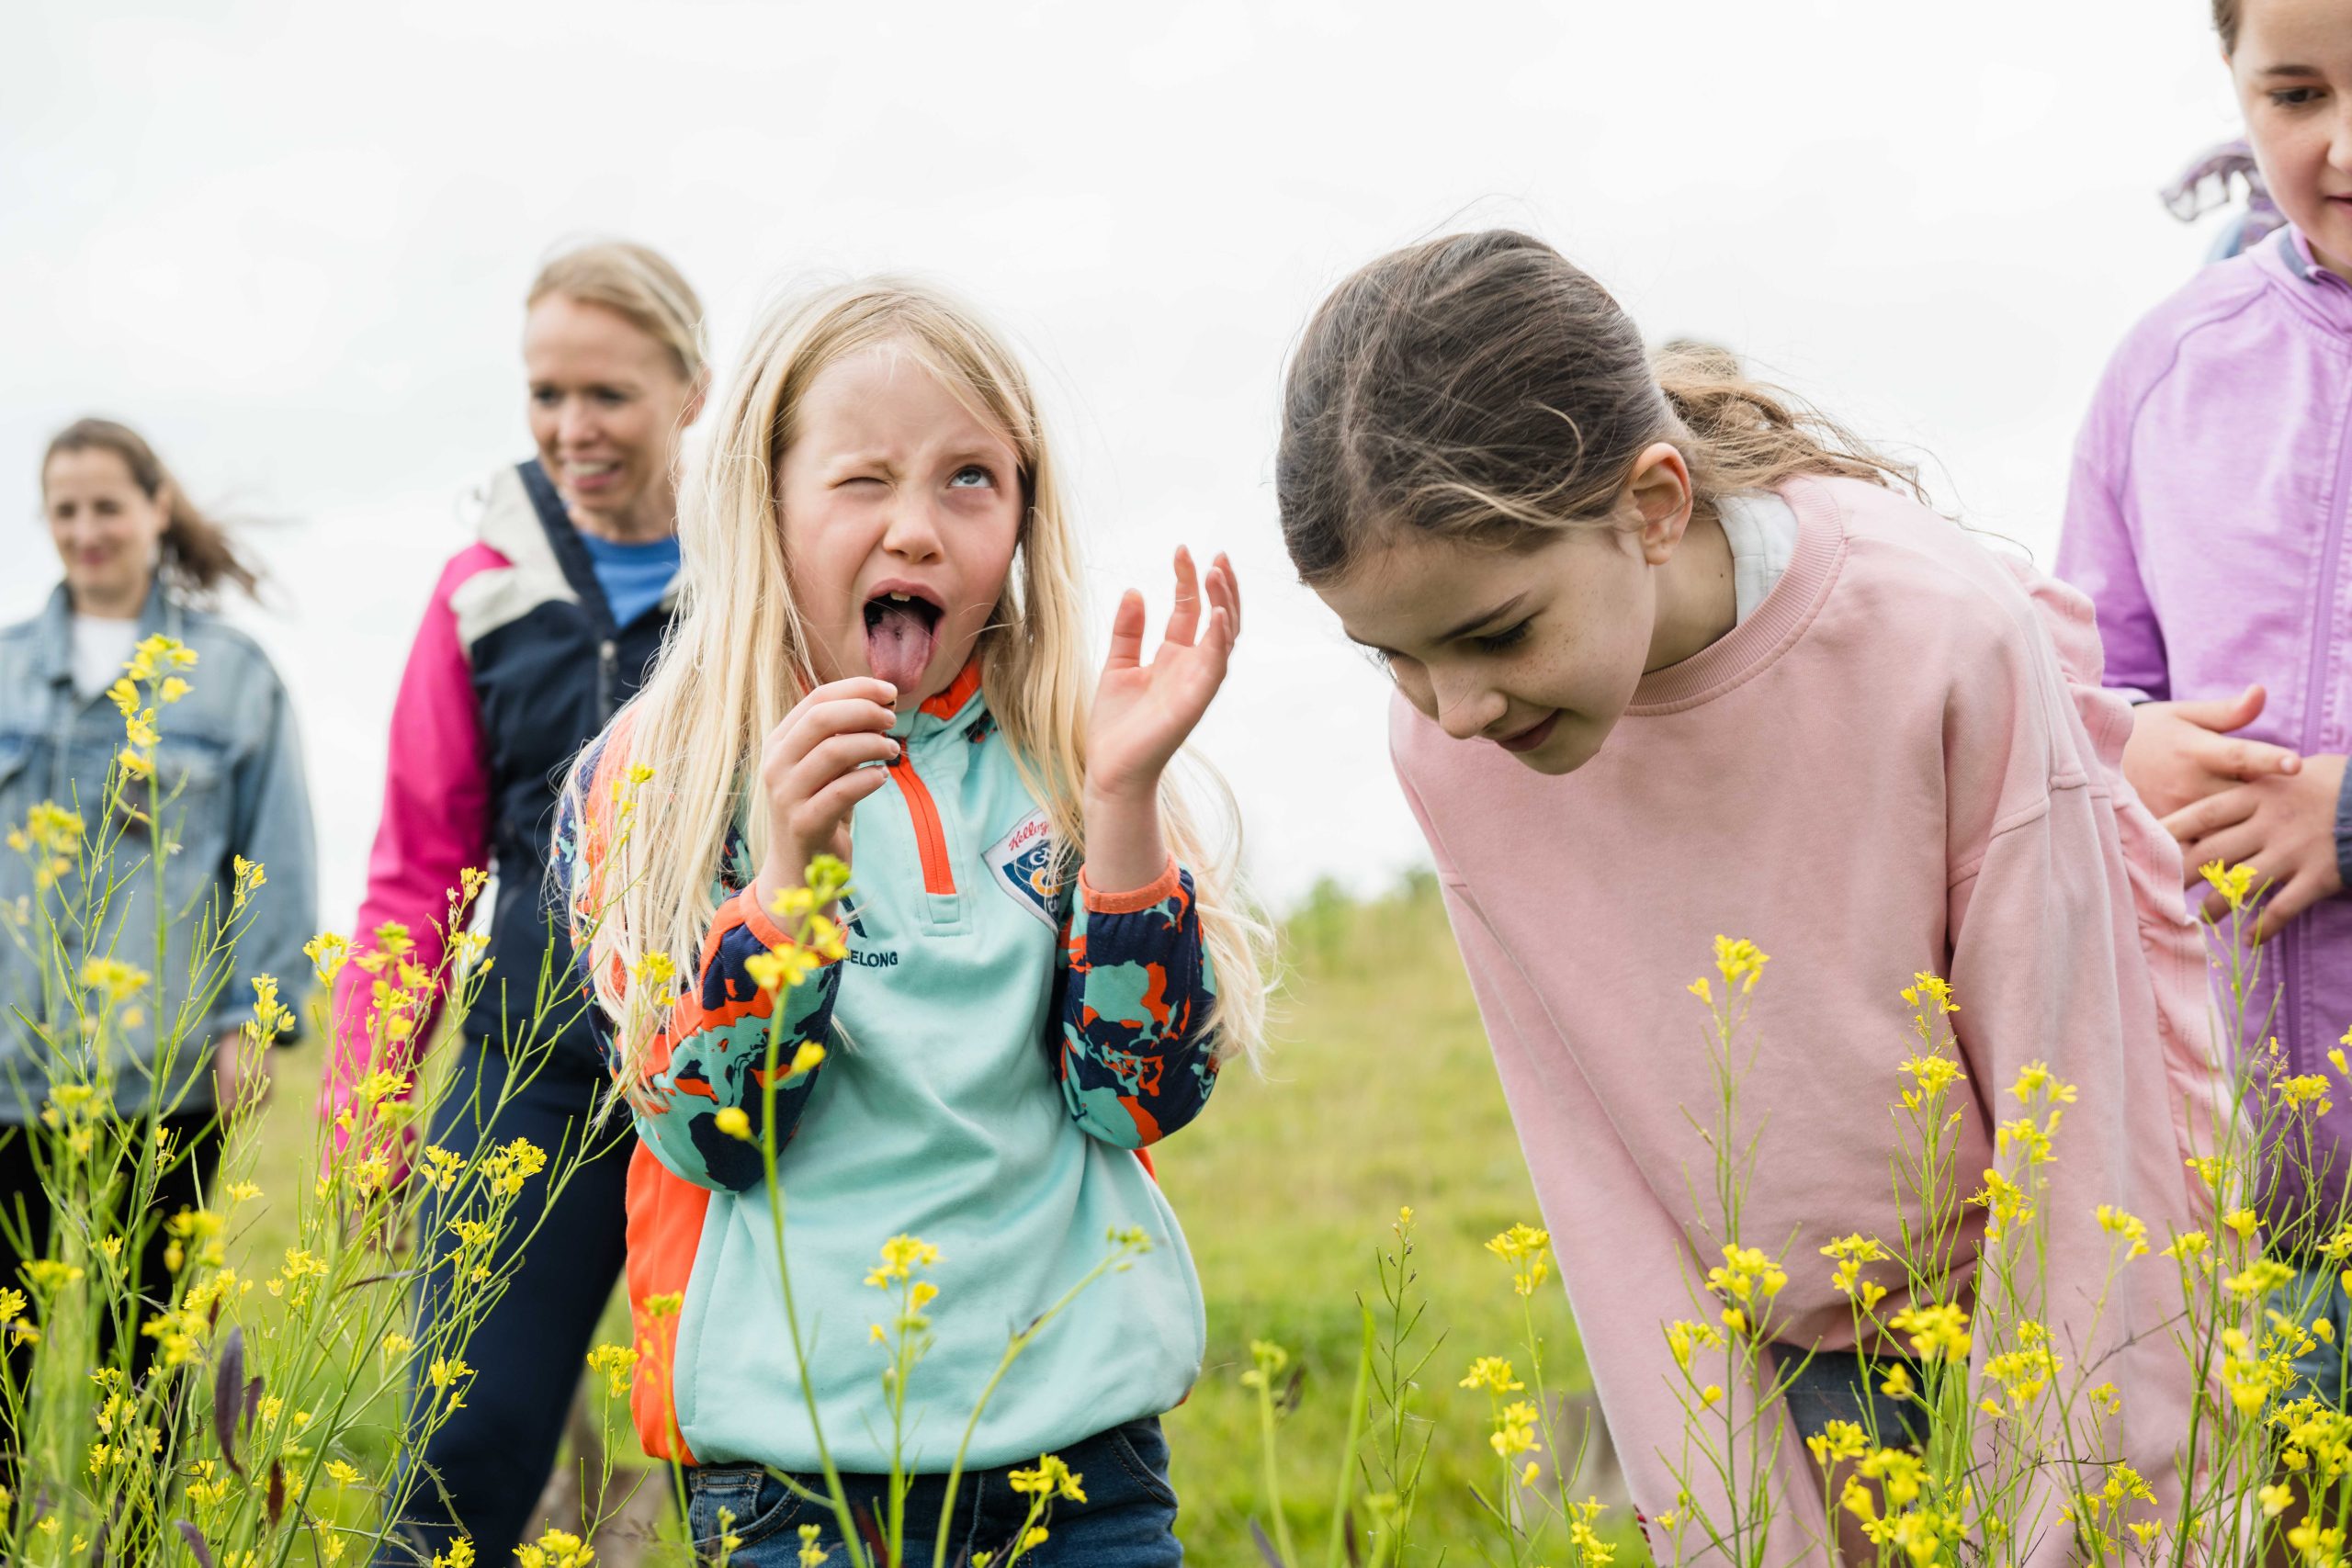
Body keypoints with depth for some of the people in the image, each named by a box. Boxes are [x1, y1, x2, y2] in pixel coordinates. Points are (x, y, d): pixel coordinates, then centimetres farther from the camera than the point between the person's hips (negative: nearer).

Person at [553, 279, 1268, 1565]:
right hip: (795, 1446, -2)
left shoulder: (1056, 763, 5)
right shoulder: (648, 784, -1)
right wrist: (787, 867, -23)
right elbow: (706, 1130, -9)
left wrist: (1123, 797, -15)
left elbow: (1144, 1095, -4)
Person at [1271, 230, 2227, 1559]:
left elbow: (2074, 1138, -19)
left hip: (2079, 1314, -2)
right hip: (1793, 1367, 2)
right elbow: (1600, 1171, -8)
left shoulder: (1949, 639, -27)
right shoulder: (1446, 746, -16)